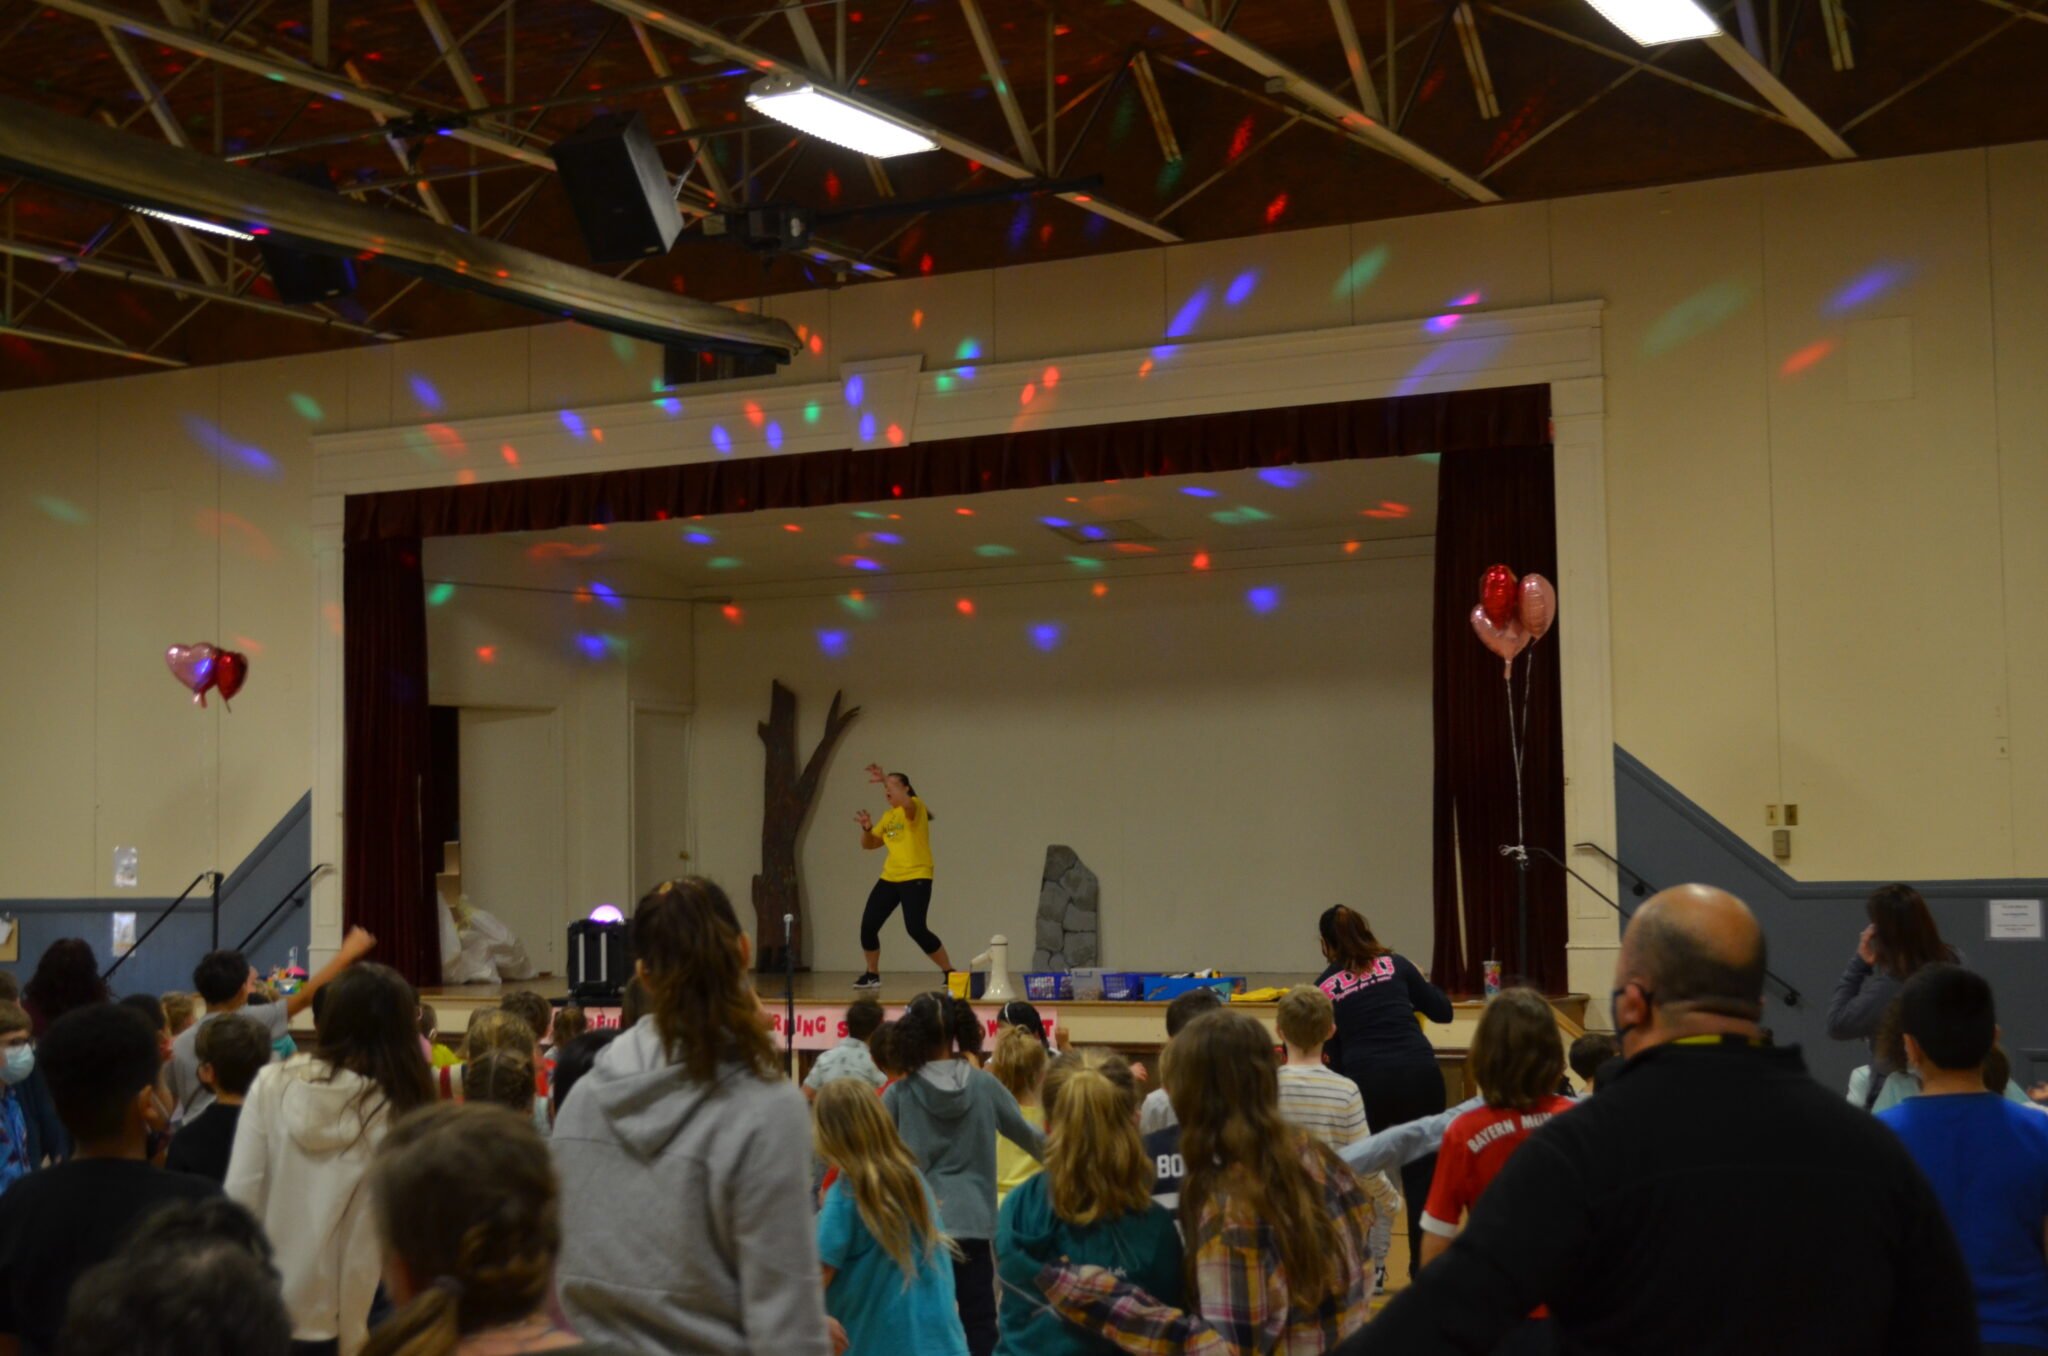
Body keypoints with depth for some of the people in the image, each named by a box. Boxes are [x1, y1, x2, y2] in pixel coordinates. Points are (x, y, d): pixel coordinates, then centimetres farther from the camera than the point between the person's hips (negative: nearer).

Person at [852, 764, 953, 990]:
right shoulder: (888, 816, 15)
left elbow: (906, 802, -33)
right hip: (889, 878, 8)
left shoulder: (916, 807, -7)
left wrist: (885, 778, -35)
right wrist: (867, 828, 0)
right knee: (868, 925, 1)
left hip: (916, 878, -8)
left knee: (916, 929, -19)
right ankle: (872, 975, 19)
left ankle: (950, 972, -6)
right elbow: (869, 844, 20)